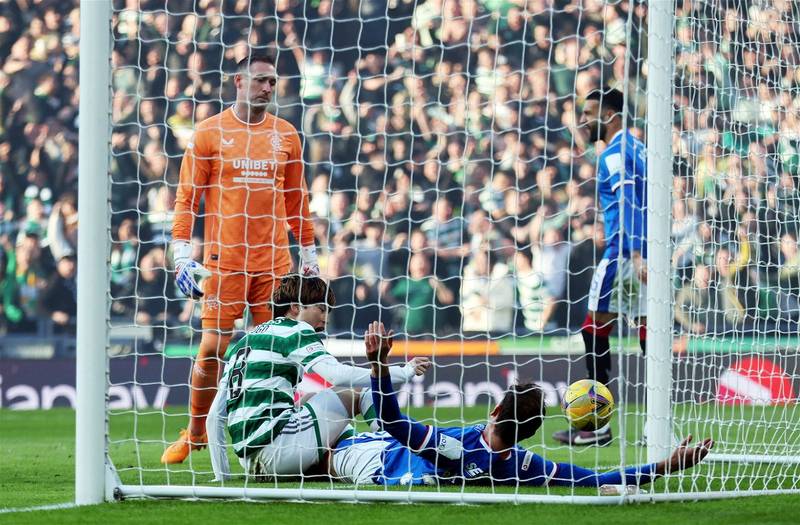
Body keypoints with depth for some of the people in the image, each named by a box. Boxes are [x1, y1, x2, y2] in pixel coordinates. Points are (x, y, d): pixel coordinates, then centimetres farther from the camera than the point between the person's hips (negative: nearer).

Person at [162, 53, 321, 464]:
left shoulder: (286, 134, 11)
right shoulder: (209, 132, 2)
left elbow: (297, 199, 17)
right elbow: (187, 196, 2)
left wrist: (309, 253, 15)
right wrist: (181, 252, -6)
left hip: (275, 262, 2)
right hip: (224, 261, -2)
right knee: (211, 348, -4)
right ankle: (196, 433, 12)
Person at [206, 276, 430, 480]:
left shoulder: (242, 343, 25)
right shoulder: (295, 331, 1)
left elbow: (215, 415, 23)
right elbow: (338, 375, -15)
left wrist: (221, 476, 26)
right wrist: (404, 372, -10)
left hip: (250, 461, 8)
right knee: (356, 395, 3)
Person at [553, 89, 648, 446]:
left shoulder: (614, 155, -11)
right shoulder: (637, 148, 17)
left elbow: (628, 205, -22)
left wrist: (634, 254, -30)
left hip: (623, 253, -9)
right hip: (643, 253, 9)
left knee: (595, 330, -3)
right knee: (648, 332, 7)